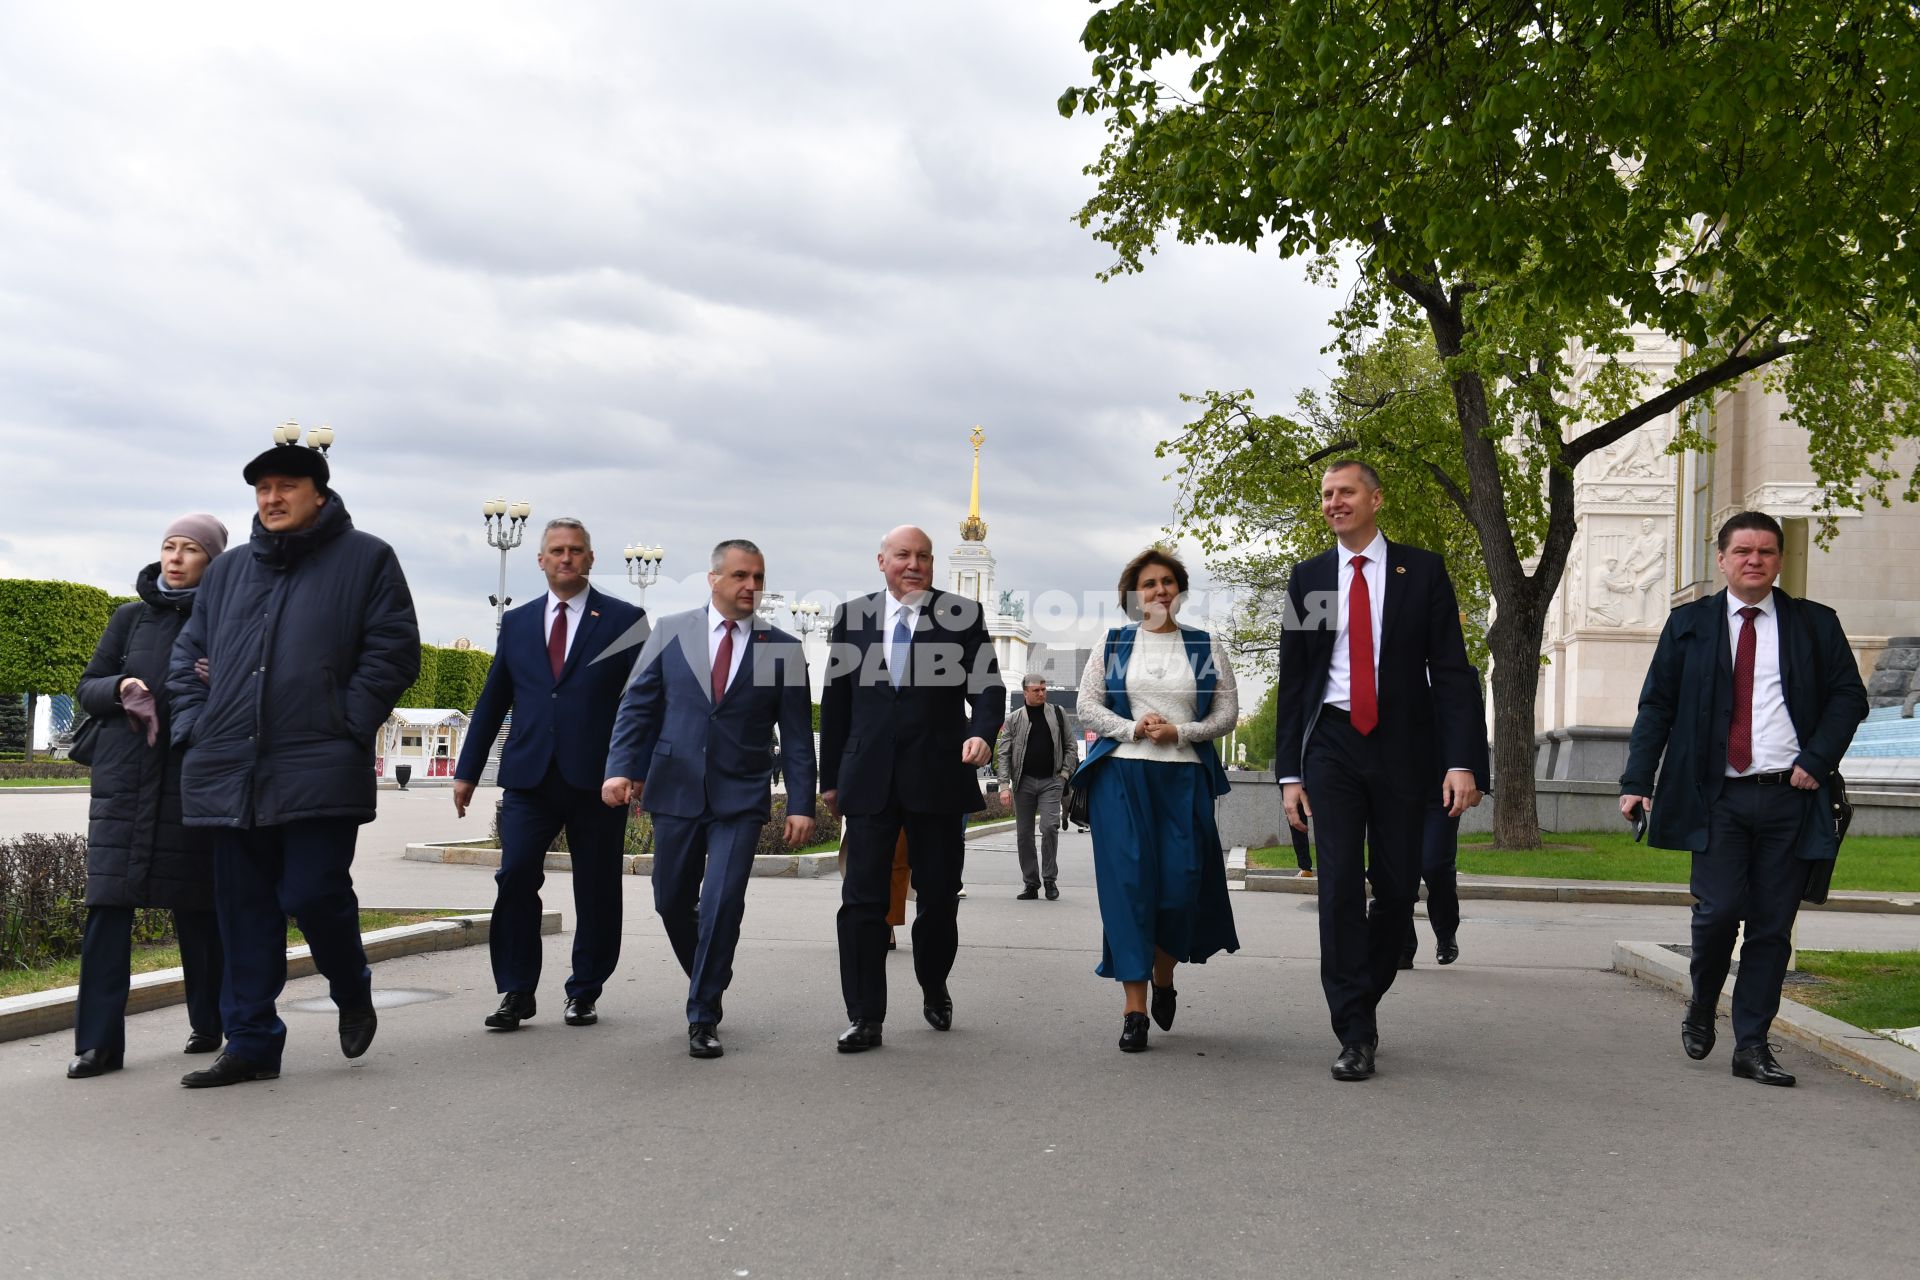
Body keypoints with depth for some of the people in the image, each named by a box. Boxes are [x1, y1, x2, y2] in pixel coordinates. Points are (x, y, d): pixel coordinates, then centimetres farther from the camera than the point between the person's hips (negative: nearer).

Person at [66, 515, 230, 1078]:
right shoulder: (130, 617, 12)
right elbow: (87, 687, 12)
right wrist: (119, 689, -9)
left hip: (193, 780, -2)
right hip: (123, 778, 2)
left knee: (196, 908, 4)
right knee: (108, 905, -4)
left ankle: (209, 1024, 19)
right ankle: (98, 1041, -3)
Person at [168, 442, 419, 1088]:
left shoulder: (365, 559, 4)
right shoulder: (228, 570, 19)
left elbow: (393, 651, -2)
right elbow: (188, 656, 22)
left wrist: (348, 728, -9)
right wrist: (195, 729, 8)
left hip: (319, 771, -5)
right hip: (230, 774, 5)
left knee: (314, 895, -10)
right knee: (244, 913, 7)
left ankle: (352, 991, 21)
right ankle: (251, 1043, 16)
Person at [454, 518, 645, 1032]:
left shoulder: (624, 619, 4)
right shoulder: (516, 622, 14)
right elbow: (492, 701, 16)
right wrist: (468, 771, 13)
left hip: (596, 777, -2)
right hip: (529, 777, 2)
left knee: (596, 890, 4)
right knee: (515, 877, -8)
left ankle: (585, 993, 19)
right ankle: (517, 992, 3)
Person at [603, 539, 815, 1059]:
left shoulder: (783, 649, 2)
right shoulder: (671, 634, 5)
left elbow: (797, 735, 2)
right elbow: (637, 706, 5)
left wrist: (801, 805, -3)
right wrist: (620, 767, -8)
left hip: (741, 798, -2)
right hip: (675, 789, 2)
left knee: (723, 903, -11)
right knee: (672, 901, 11)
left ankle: (703, 1017, 2)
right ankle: (709, 982, 36)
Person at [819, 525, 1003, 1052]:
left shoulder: (963, 615, 3)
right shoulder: (851, 615, 8)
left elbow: (988, 687, -1)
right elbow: (835, 702, 10)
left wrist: (982, 732, -22)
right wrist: (831, 777, 10)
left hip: (938, 777, -1)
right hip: (869, 780, 1)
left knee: (939, 896, 10)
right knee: (863, 899, -2)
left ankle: (934, 988, 34)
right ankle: (865, 1017, 5)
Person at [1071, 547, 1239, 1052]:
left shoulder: (1207, 648, 10)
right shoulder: (1112, 645, 10)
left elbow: (1227, 712, 6)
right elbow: (1087, 706, 5)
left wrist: (1180, 732, -9)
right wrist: (1132, 728, -10)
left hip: (1185, 778, 1)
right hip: (1121, 776, 0)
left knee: (1181, 882, -4)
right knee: (1128, 882, -6)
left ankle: (1164, 977, 25)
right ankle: (1134, 1008, -4)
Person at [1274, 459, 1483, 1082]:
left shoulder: (1422, 570, 3)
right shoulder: (1307, 578, 7)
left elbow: (1452, 671, -2)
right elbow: (1293, 682, 8)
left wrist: (1460, 761, -12)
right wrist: (1289, 773, 3)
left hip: (1403, 748, 0)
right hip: (1332, 745, 1)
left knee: (1398, 888, 5)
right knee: (1340, 886, -5)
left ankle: (1364, 998, 28)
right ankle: (1356, 1034, 0)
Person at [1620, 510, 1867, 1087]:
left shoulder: (1815, 624, 10)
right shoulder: (1689, 624, 8)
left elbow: (1849, 696, 9)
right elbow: (1656, 705, 6)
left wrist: (1817, 760, -6)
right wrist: (1638, 781, -3)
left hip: (1790, 797, 1)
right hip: (1718, 797, -1)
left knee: (1772, 926, 3)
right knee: (1718, 910, -11)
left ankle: (1752, 1045, 13)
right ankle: (1702, 1009, 18)